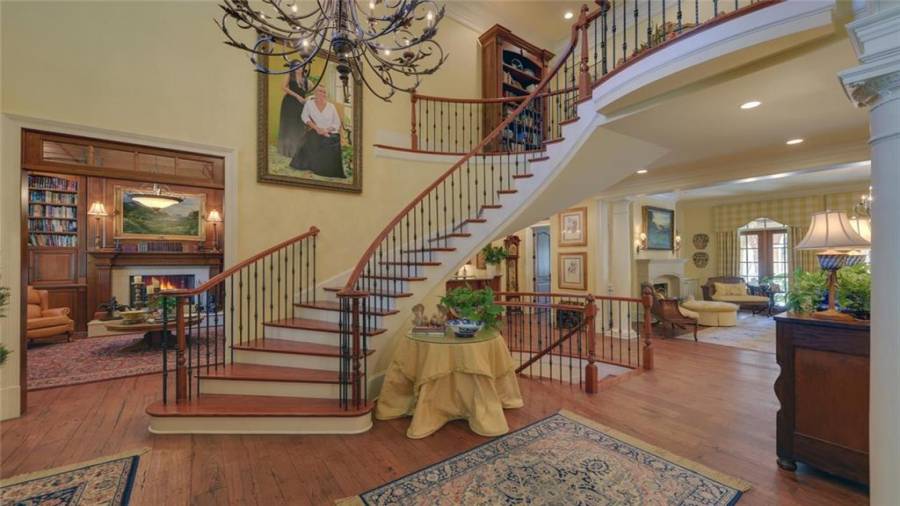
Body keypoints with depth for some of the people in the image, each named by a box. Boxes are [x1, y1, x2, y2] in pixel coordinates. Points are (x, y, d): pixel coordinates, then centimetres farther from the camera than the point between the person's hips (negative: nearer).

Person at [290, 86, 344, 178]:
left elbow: (337, 123, 6)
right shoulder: (309, 103, 10)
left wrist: (327, 130, -11)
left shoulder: (331, 106, 9)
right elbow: (304, 116, 1)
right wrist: (316, 128, -12)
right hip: (316, 134, 1)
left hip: (331, 134, 0)